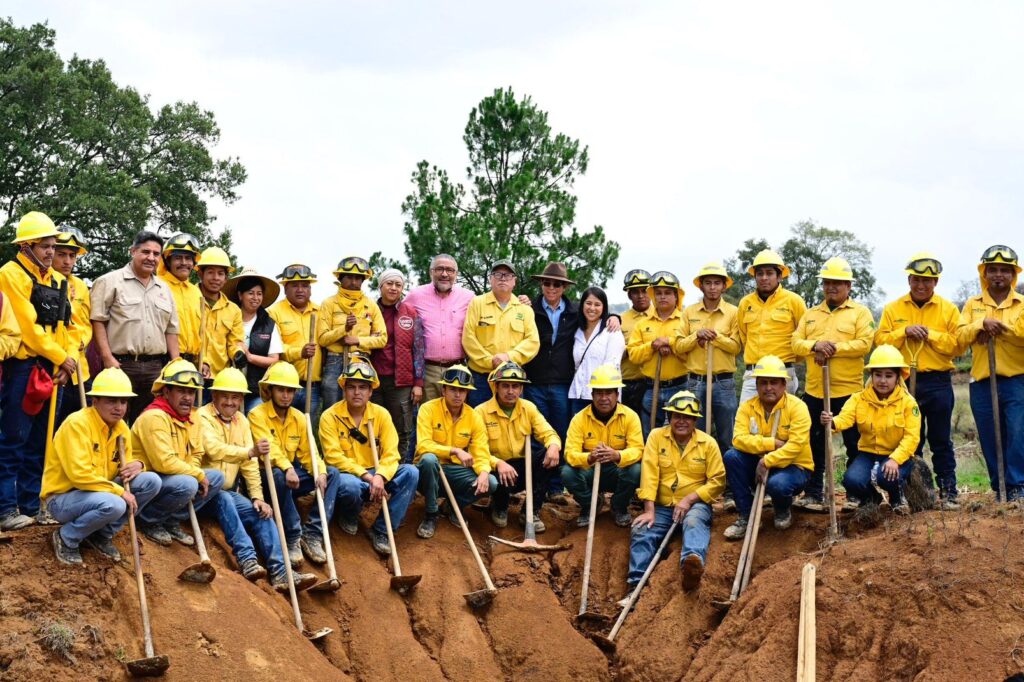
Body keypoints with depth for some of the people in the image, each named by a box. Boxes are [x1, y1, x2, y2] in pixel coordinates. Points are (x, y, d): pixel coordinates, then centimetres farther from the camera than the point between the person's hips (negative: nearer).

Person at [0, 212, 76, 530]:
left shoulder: (57, 280, 15)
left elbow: (66, 326, 13)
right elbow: (28, 327, -14)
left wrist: (69, 360, -4)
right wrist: (61, 357, -11)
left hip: (53, 370, 7)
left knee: (40, 442, 11)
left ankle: (31, 505, 17)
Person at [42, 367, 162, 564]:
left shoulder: (122, 428, 3)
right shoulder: (77, 423, -22)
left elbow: (124, 467, 14)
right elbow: (79, 474, -28)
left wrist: (136, 465, -12)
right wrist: (120, 491, -26)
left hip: (100, 492, 8)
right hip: (63, 497, -8)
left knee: (151, 481, -8)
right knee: (114, 505, -35)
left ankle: (103, 535, 3)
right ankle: (67, 538, -8)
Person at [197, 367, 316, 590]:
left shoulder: (241, 421, 11)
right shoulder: (203, 417, -11)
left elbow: (249, 464, 7)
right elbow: (214, 450, -30)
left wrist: (257, 496, -4)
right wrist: (250, 451, -43)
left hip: (229, 493, 7)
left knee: (261, 514, -11)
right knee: (224, 498, -35)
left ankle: (280, 572, -18)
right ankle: (247, 559, -41)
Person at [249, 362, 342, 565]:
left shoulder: (299, 418, 10)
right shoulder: (258, 415, -9)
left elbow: (309, 452, 4)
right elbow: (269, 449, -24)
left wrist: (320, 472, -18)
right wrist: (287, 468, -42)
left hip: (293, 473, 6)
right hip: (266, 477, -6)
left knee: (332, 473, -14)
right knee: (279, 475, -39)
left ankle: (313, 535, -22)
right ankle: (293, 538, -31)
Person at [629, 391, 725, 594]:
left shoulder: (708, 443, 3)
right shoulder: (656, 437, 3)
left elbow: (717, 480, -1)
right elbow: (649, 474, -5)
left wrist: (689, 499, -14)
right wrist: (649, 510, -15)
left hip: (695, 505, -2)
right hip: (662, 506, 2)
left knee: (694, 522, -35)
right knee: (641, 531, -24)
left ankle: (692, 562, -66)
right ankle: (636, 585, -35)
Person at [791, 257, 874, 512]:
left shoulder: (860, 313, 2)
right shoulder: (810, 314, 16)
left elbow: (864, 344, -12)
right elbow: (796, 343, 5)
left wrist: (834, 348, -18)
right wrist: (815, 345, -15)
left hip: (848, 390, -4)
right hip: (814, 390, 4)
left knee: (854, 445, 2)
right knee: (814, 445, 8)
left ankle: (855, 495, 10)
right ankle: (813, 494, 16)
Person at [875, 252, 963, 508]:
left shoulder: (948, 309, 3)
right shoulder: (893, 309, 7)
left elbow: (957, 344, -4)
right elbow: (881, 341, -1)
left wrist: (930, 334, -14)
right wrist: (904, 331, -14)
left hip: (938, 382, -1)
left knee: (941, 441, 2)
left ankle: (948, 491, 7)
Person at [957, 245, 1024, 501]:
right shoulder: (972, 305, 12)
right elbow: (960, 337, 0)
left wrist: (1001, 326, -17)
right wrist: (983, 323, -15)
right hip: (982, 383, 3)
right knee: (990, 441, 6)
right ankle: (999, 488, 15)